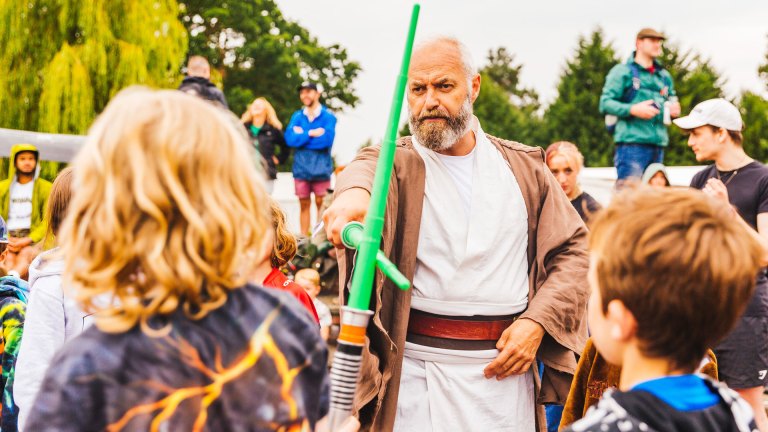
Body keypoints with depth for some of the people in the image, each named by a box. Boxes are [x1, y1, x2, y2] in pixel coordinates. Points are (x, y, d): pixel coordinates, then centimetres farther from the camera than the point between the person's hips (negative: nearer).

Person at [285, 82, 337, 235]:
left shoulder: (328, 116, 0)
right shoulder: (297, 117, 10)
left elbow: (327, 139, -15)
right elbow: (289, 139, -4)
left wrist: (301, 136, -8)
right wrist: (311, 133, -12)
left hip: (321, 169, -3)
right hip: (301, 169, 3)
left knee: (321, 204, -1)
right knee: (304, 205, 8)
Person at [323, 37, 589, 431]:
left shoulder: (524, 166, 10)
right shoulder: (399, 164, 1)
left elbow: (573, 248, 10)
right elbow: (368, 168, -24)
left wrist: (538, 322, -4)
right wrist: (354, 191, -49)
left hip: (505, 370, 2)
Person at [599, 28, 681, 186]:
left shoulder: (664, 76, 21)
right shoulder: (622, 72, 2)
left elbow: (672, 100, 30)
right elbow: (605, 103, -6)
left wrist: (674, 110, 6)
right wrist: (633, 109, -18)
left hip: (658, 144, 7)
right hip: (632, 143, -7)